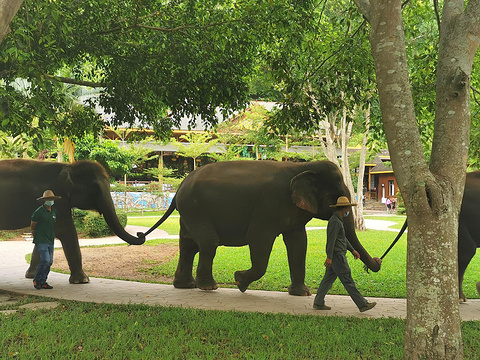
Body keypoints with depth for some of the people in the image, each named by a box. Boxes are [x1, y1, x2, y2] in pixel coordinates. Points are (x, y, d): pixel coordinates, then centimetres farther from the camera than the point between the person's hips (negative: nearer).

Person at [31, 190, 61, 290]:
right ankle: (36, 280, -1)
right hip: (41, 241, -7)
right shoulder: (39, 212, -10)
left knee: (49, 262, 4)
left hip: (50, 241, 7)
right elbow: (32, 226, 0)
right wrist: (36, 237, 8)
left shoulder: (54, 211, 11)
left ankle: (43, 282, 13)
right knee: (45, 260, -17)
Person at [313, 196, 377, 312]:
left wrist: (352, 250, 28)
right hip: (337, 256, -11)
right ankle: (362, 304, -1)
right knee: (348, 281, -5)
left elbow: (343, 238, 27)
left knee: (328, 279, 11)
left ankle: (318, 303, 13)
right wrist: (329, 257, -25)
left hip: (339, 255, 11)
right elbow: (331, 240, -22)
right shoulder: (335, 221, -16)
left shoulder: (339, 220, 18)